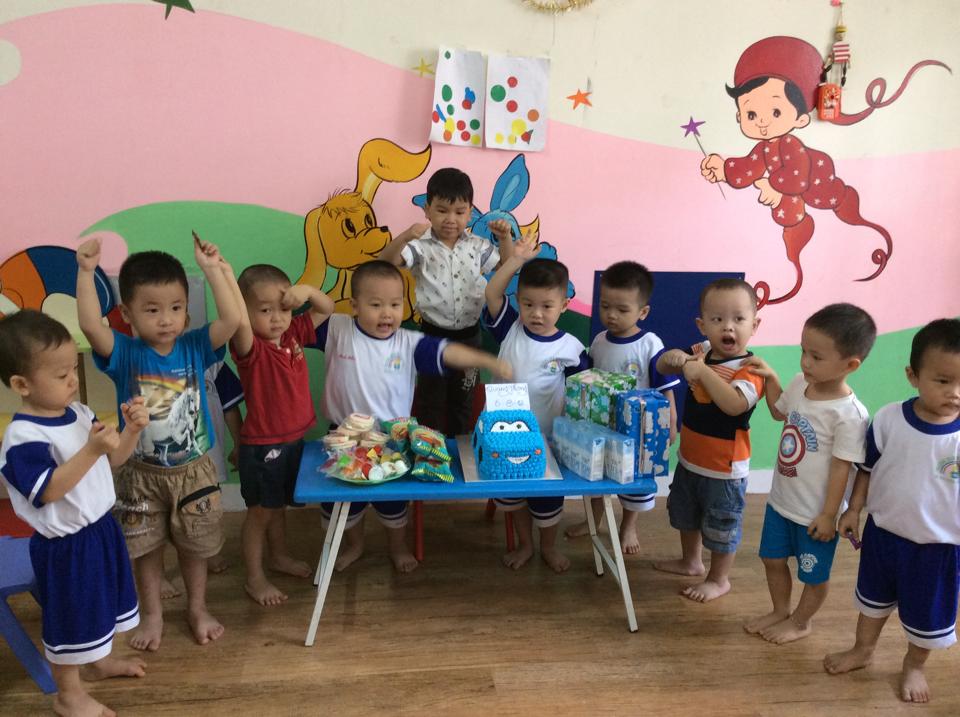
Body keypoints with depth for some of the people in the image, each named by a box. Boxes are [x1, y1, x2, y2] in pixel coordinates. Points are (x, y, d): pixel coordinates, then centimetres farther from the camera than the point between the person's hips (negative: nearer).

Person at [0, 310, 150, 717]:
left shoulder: (78, 413, -1)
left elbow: (112, 460, 6)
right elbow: (49, 490, -30)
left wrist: (132, 429, -13)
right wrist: (92, 450, -37)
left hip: (100, 528, 8)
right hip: (64, 545, -8)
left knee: (101, 603, 26)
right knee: (70, 618, 9)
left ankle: (98, 661, 50)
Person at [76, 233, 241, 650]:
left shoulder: (195, 347, -10)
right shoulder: (124, 354, -13)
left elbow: (232, 320, -25)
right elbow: (90, 325, -31)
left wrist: (211, 269, -28)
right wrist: (86, 272, -36)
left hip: (194, 470, 1)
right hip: (141, 473, 0)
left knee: (194, 546, 17)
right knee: (145, 547, 16)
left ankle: (198, 609, 39)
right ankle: (152, 614, 38)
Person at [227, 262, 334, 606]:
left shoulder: (294, 333, -2)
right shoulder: (250, 347, -22)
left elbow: (327, 309, 5)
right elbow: (239, 324, -44)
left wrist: (307, 290, -16)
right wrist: (227, 278, -55)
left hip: (294, 439, 7)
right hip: (262, 445, -7)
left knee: (279, 504, 26)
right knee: (260, 511, 9)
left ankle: (279, 556, 46)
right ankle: (255, 578, 26)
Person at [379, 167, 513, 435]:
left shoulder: (477, 246, 0)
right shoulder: (422, 247, -11)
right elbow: (386, 261, -24)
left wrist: (505, 238, -12)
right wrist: (405, 237, -40)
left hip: (468, 334, 3)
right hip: (433, 334, -3)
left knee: (462, 399, 18)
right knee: (430, 399, 10)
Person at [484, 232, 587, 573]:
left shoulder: (571, 348, -12)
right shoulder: (510, 330, -8)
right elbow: (492, 294, -21)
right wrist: (517, 259, -27)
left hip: (548, 437, -1)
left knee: (547, 497, 16)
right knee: (512, 491, 18)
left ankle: (548, 546, 40)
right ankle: (524, 544, 40)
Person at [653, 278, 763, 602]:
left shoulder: (749, 368, -24)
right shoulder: (701, 353, -4)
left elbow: (734, 404, -41)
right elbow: (661, 367, 4)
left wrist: (703, 372, -41)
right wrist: (672, 357, -19)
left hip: (724, 469, -7)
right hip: (689, 459, 7)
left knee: (721, 527, 13)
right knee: (686, 515, 27)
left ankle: (719, 579, 35)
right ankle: (691, 562, 51)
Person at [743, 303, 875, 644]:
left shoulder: (849, 414, -28)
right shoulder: (801, 384, -7)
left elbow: (841, 467, -22)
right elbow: (779, 412, 15)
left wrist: (829, 516, -16)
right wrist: (770, 377, 5)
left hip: (815, 513, -7)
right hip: (781, 499, 7)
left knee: (814, 575, 17)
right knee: (773, 559, 23)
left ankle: (800, 622, 41)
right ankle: (780, 611, 46)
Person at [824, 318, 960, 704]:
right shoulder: (888, 419, -16)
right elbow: (868, 468, -2)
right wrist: (854, 510, 1)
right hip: (883, 531, 2)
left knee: (927, 614, 20)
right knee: (873, 598, 25)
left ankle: (913, 666, 47)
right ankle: (863, 649, 50)